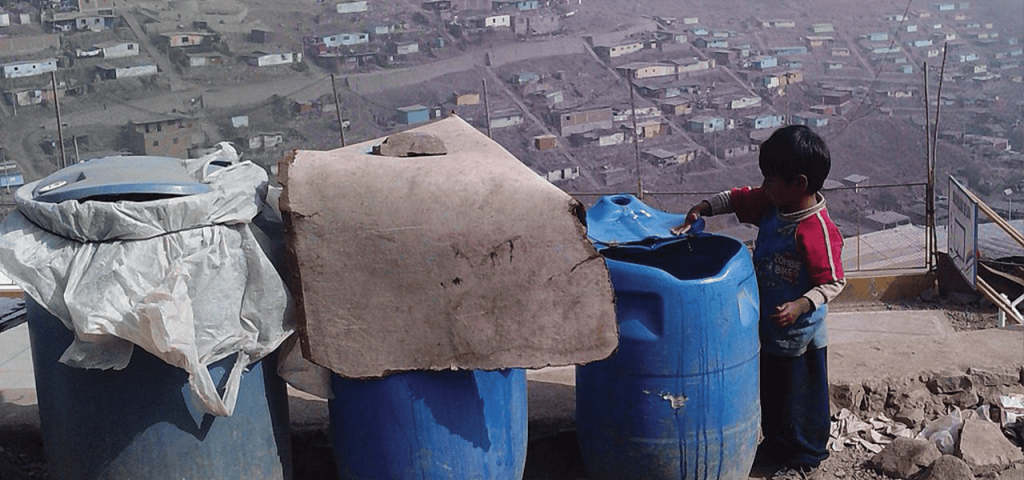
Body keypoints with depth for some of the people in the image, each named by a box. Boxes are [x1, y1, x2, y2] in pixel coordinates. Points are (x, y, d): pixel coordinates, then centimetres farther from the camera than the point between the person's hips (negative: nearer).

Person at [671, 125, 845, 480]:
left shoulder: (817, 230, -28)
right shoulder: (771, 205, -4)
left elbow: (834, 282, -24)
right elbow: (738, 199, 12)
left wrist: (800, 306, -34)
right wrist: (703, 208, -1)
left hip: (800, 334, -8)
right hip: (769, 329, 8)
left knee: (802, 397, 11)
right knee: (770, 392, 23)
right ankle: (775, 444, 44)